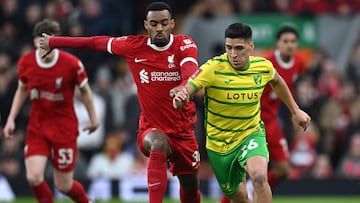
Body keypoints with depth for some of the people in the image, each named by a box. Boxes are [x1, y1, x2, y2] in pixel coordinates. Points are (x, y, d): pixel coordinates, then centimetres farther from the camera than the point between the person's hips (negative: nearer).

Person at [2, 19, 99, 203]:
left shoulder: (72, 64, -15)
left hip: (64, 128, -2)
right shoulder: (25, 62, -7)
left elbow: (85, 91, 1)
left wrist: (93, 119, 10)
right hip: (37, 127, 2)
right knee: (34, 178, -17)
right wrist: (11, 119, 7)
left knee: (64, 186, 3)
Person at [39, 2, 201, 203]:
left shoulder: (185, 45, -8)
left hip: (183, 130, 2)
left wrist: (184, 88, -53)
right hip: (151, 128, -2)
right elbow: (96, 42, 8)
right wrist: (54, 41, 17)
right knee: (158, 144, -37)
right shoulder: (134, 46, -5)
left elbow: (191, 73, -29)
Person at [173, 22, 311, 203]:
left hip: (251, 134, 0)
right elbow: (187, 90, -31)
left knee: (259, 176, -30)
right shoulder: (213, 68, -22)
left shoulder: (263, 67, -10)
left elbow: (277, 81, 15)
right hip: (219, 143, 0)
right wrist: (180, 98, -55)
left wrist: (295, 111, 21)